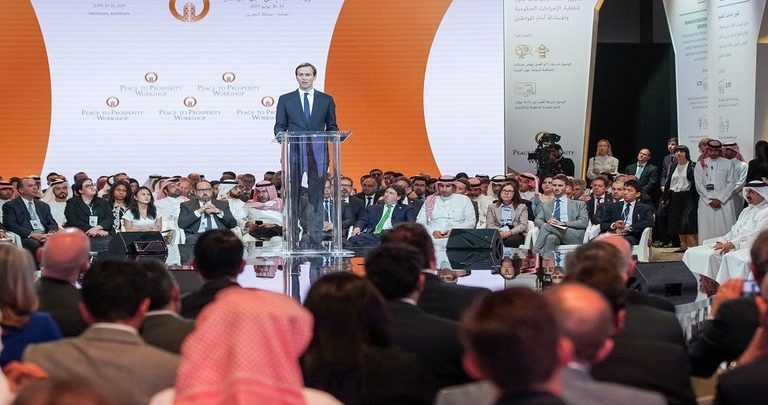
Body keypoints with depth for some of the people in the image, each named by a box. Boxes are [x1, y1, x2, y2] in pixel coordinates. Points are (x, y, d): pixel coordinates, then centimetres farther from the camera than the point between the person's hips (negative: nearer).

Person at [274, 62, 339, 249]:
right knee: (292, 195, -1)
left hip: (318, 154, 0)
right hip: (293, 152, 0)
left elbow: (332, 126, 13)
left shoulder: (326, 100, 11)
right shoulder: (285, 99, 10)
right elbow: (279, 126, 9)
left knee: (316, 196, 0)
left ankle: (316, 239, 2)